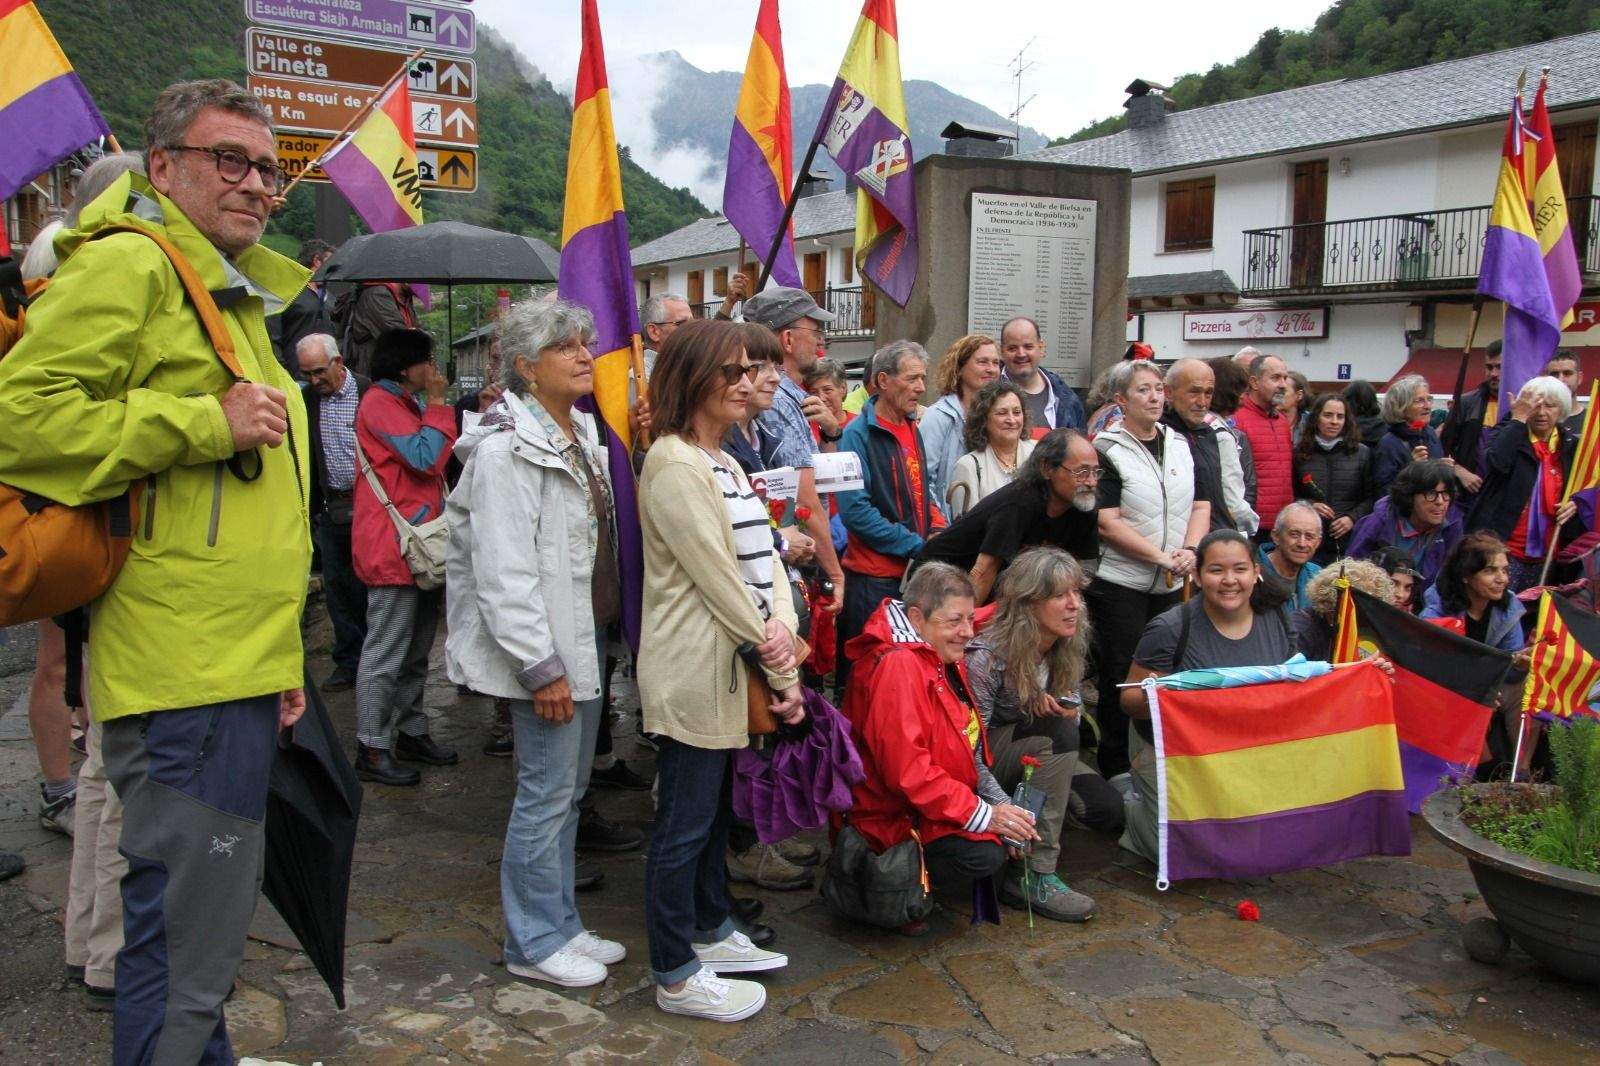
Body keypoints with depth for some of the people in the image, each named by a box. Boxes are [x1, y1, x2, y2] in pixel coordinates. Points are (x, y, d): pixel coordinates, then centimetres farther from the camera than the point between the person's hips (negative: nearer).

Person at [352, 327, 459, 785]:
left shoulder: (405, 404, 21)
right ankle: (372, 750, 3)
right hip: (393, 549, -10)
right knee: (386, 655, -5)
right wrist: (437, 403, -11)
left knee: (416, 651, 16)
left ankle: (412, 734, 26)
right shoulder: (380, 403, -11)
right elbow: (426, 458, -19)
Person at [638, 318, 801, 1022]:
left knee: (715, 811, 20)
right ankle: (675, 976, 15)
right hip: (692, 674, -10)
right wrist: (781, 672, -14)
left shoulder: (722, 463, 15)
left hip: (731, 671, 10)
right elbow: (718, 579, -19)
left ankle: (710, 933, 36)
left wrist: (781, 626, -8)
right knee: (685, 824, 2)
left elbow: (763, 559, 10)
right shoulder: (675, 467, -16)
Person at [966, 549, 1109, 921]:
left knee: (1108, 807, -16)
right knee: (1058, 733, -31)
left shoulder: (1065, 651, -2)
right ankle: (1032, 877, -27)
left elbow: (1070, 720, 10)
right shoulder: (987, 657, -24)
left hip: (1035, 761, 7)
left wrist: (1068, 712, -13)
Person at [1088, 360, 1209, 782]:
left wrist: (1190, 550, -9)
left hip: (1172, 586, 6)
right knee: (1122, 673, 1)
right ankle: (1116, 768, 13)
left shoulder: (1180, 445, 10)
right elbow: (1108, 523, -15)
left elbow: (1201, 506, 10)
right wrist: (1162, 556, -18)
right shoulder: (1107, 451, -9)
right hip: (1119, 584, -5)